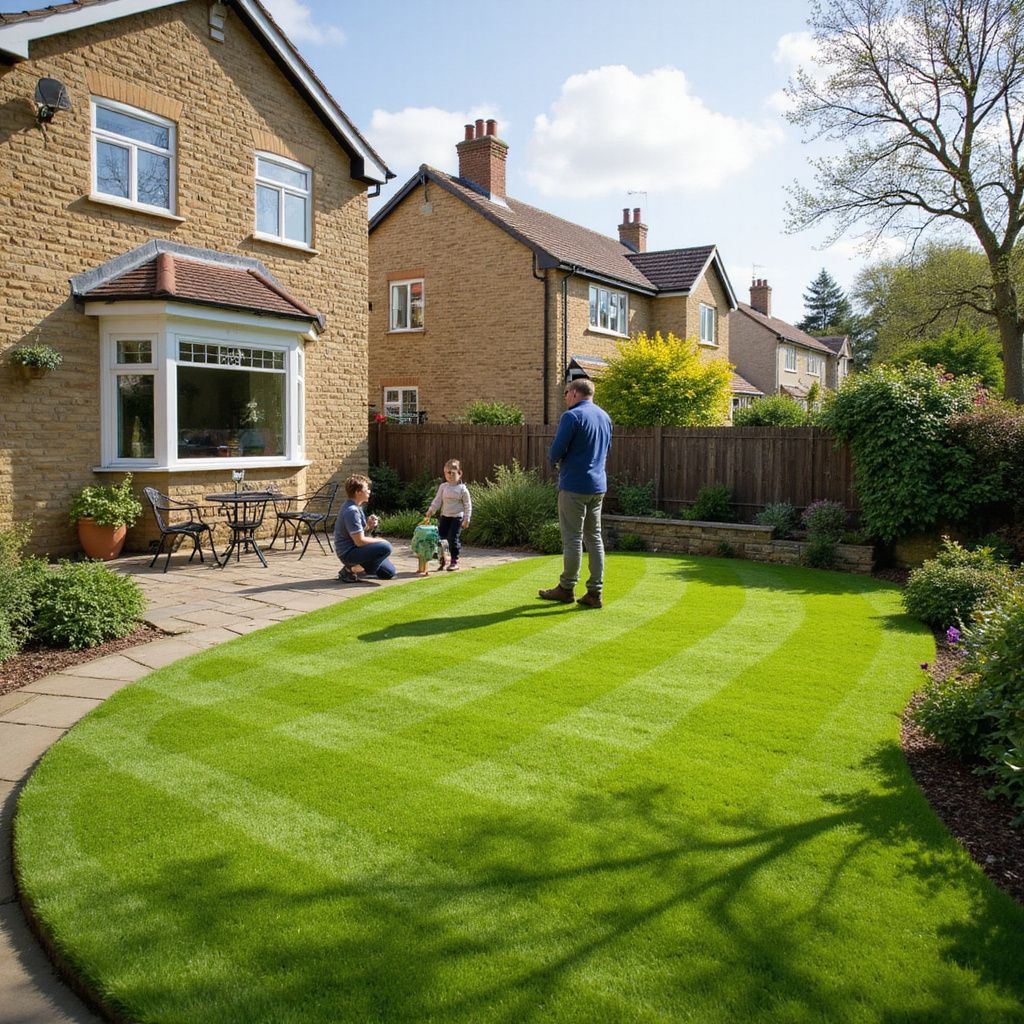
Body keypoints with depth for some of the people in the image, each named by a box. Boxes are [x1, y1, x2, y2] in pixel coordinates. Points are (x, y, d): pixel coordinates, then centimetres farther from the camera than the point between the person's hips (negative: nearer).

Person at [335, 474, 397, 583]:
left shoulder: (356, 507, 9)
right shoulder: (351, 511, -21)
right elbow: (359, 541, -23)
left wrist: (368, 525, -1)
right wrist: (380, 541, -10)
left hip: (355, 549, 9)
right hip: (348, 553, -9)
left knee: (390, 573, 8)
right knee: (385, 547, -27)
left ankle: (355, 567, 14)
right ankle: (351, 570, -15)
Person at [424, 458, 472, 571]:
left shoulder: (462, 489, -6)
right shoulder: (443, 487, 5)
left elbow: (468, 505, -4)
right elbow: (437, 500, 5)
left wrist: (466, 519, -8)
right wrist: (430, 511, -7)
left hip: (457, 517, -4)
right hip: (444, 516, 5)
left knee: (453, 538, -7)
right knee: (441, 537, 4)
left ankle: (455, 562, 3)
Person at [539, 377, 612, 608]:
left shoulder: (572, 416, -12)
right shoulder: (605, 417, 12)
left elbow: (556, 451, -13)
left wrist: (553, 461, 8)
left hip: (574, 485, -7)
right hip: (598, 486, 7)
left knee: (572, 539, 2)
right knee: (594, 538, 9)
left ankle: (566, 589, 12)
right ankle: (594, 593, 10)